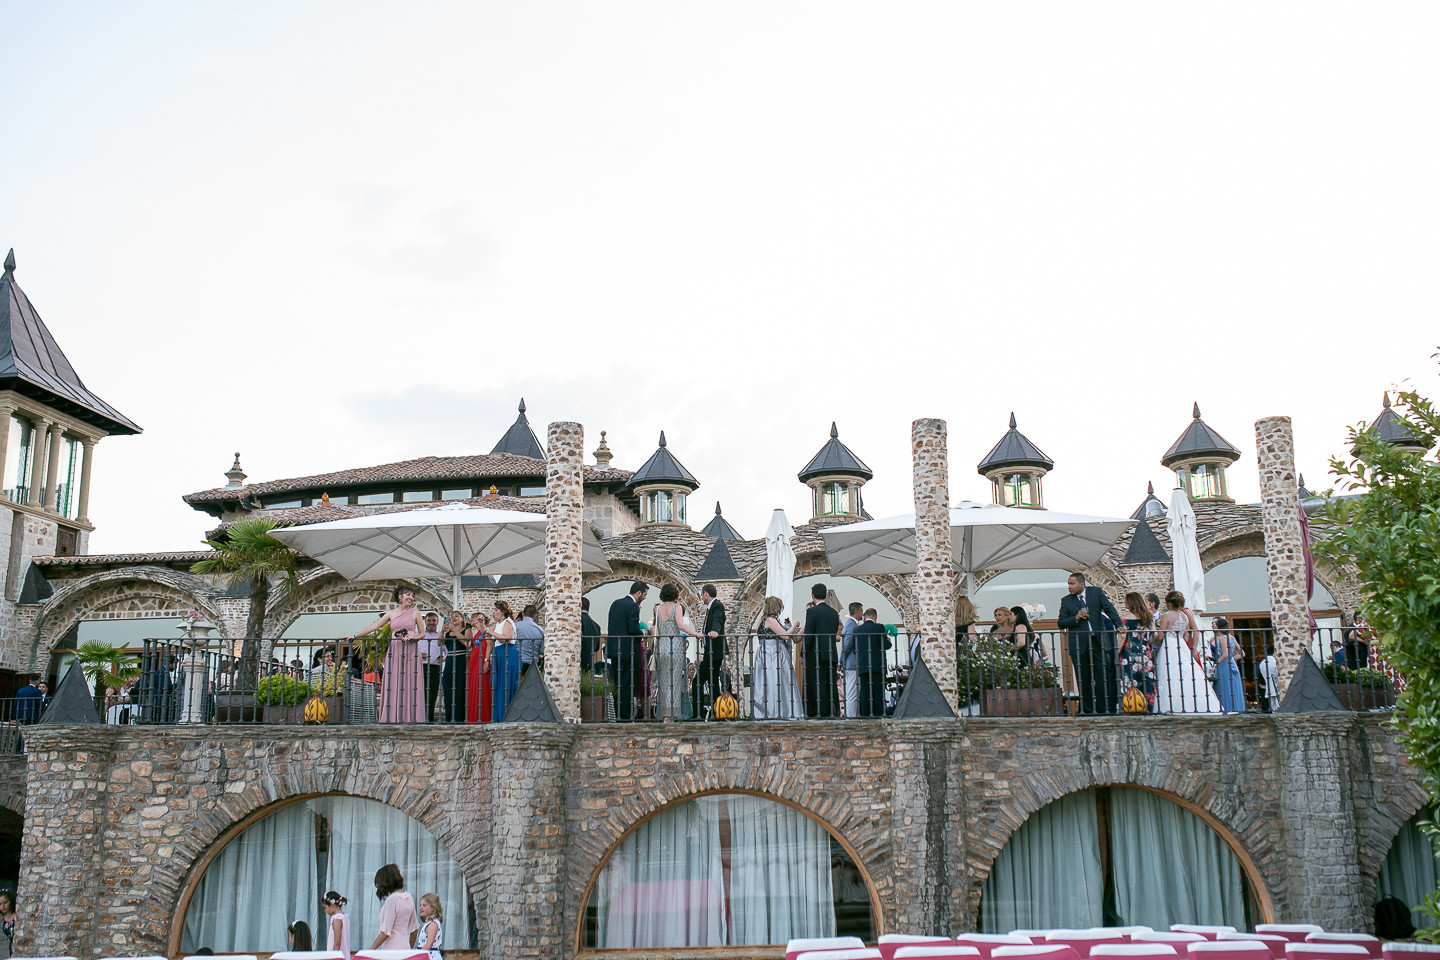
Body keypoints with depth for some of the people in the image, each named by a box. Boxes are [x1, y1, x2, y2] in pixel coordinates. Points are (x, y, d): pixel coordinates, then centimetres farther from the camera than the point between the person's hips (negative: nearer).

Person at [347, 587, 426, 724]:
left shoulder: (415, 613, 9)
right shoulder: (391, 613, 13)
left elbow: (422, 633, 11)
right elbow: (374, 626, 12)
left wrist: (414, 637, -9)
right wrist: (355, 635, 8)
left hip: (410, 650, -2)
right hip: (394, 651, 2)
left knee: (410, 685, -7)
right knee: (392, 685, -4)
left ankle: (411, 718, -7)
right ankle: (392, 718, -5)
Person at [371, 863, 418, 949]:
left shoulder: (391, 900, -13)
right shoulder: (409, 898, 10)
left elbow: (385, 932, -16)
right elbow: (414, 928, 19)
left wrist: (370, 951, -13)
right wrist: (410, 949, 29)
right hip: (405, 948, 8)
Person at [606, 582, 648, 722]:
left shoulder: (616, 604, 12)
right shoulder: (633, 606, -14)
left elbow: (611, 626, 14)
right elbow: (633, 629, -21)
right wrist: (643, 634, -1)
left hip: (614, 649, 8)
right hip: (628, 651, -8)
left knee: (617, 684, 13)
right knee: (628, 685, -4)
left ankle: (618, 715, 18)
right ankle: (626, 716, -3)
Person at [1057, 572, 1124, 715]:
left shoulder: (1096, 592, 7)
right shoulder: (1066, 600, 8)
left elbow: (1110, 609, 1)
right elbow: (1061, 623, 6)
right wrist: (1076, 618, -10)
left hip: (1098, 640, -1)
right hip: (1078, 643, 1)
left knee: (1103, 676, -3)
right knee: (1083, 680, 2)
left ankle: (1103, 708, 3)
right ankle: (1087, 709, 9)